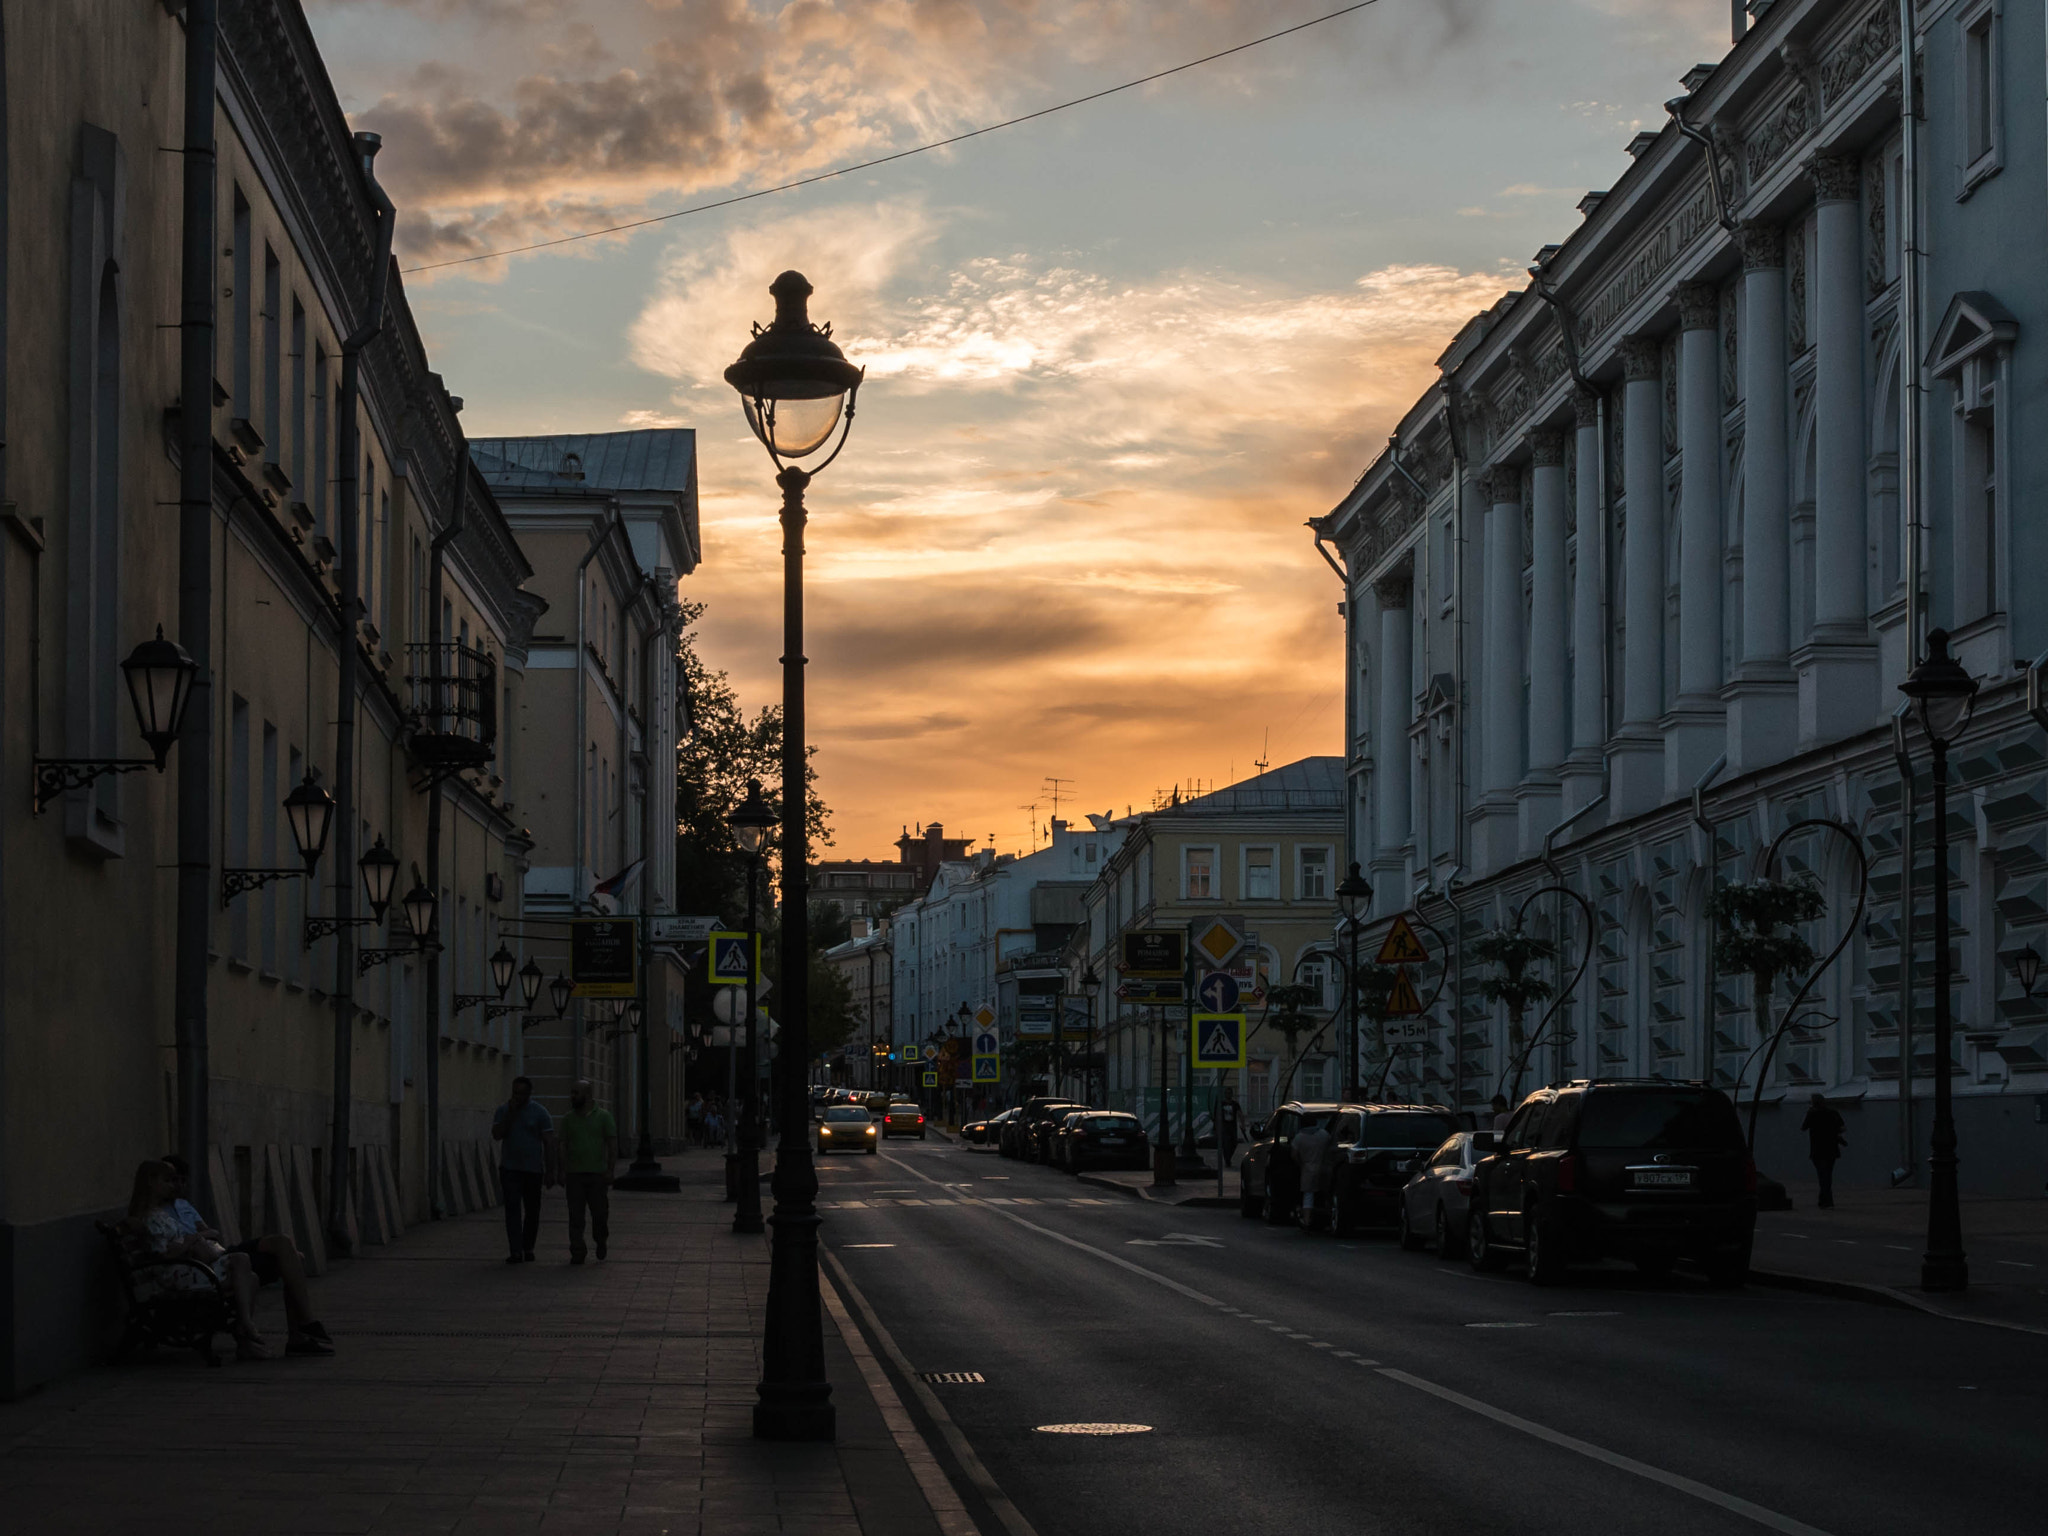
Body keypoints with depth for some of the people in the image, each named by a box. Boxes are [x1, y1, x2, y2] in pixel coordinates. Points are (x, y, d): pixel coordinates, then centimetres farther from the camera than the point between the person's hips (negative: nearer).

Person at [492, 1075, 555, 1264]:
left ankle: (528, 1248, 24)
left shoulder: (540, 1113, -3)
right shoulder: (503, 1110, 4)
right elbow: (496, 1135, -6)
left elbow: (549, 1143, -5)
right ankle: (516, 1252, -16)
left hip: (533, 1170, -1)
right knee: (512, 1209, -10)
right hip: (510, 1169, 1)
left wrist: (550, 1172, -11)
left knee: (532, 1211, 8)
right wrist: (510, 1114, -15)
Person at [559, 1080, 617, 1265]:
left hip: (597, 1173, -2)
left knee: (600, 1213, -1)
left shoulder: (603, 1116, 1)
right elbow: (564, 1146, 12)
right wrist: (562, 1171, 5)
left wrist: (610, 1170, -7)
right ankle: (577, 1253, 0)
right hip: (574, 1174, 2)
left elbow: (613, 1145, 0)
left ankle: (601, 1245, 24)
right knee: (575, 1216, -2)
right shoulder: (568, 1119, 10)